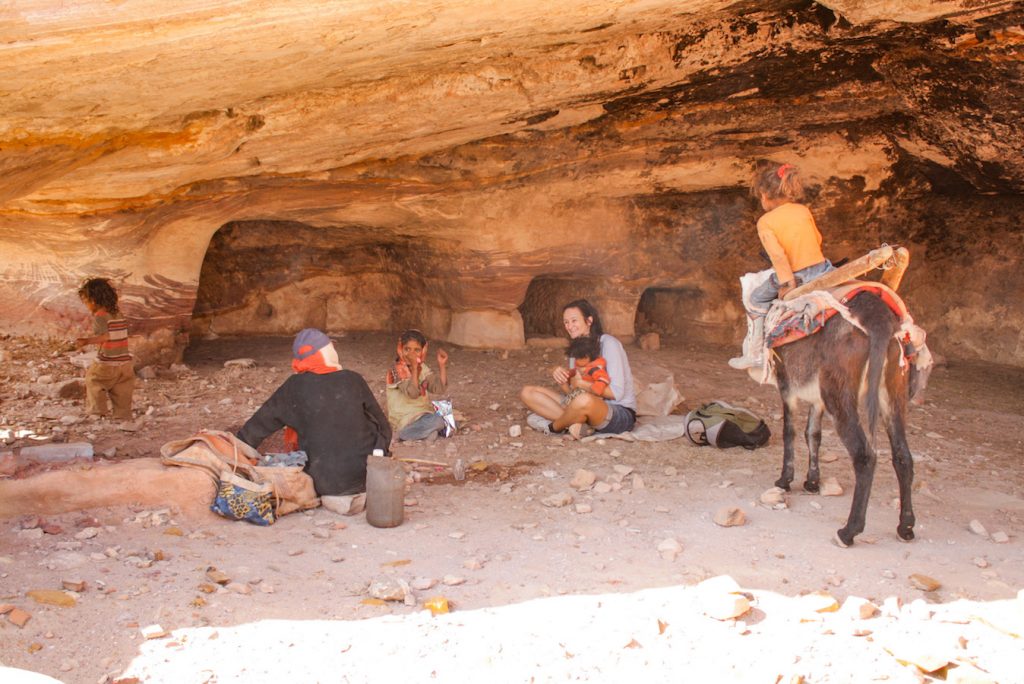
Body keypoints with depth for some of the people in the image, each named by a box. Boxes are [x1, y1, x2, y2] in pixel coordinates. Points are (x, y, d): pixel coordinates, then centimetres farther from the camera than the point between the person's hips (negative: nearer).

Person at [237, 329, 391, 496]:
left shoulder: (294, 388, -1)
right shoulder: (352, 380, 0)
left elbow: (258, 425, 4)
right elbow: (382, 425, 8)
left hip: (324, 485, 1)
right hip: (368, 476, 0)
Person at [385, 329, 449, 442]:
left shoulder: (422, 368, 6)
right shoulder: (396, 370, -15)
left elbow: (440, 388, -5)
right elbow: (412, 393, -28)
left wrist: (442, 365, -15)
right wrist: (414, 368, -37)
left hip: (423, 413, 7)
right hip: (405, 421, -7)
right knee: (438, 422, -27)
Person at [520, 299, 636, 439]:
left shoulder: (608, 343, -11)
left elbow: (617, 392, -19)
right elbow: (572, 392, 6)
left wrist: (580, 383, -15)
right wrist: (559, 376, -13)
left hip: (621, 414, -7)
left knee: (584, 401, -43)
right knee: (528, 392, -2)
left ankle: (554, 427, -11)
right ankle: (577, 424, -19)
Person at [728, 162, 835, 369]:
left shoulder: (765, 222, -7)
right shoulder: (803, 210, 7)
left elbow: (777, 255, -18)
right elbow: (818, 239, 18)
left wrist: (787, 283, -15)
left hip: (796, 277, -4)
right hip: (821, 268, 4)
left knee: (754, 301, 15)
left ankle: (754, 354, 18)